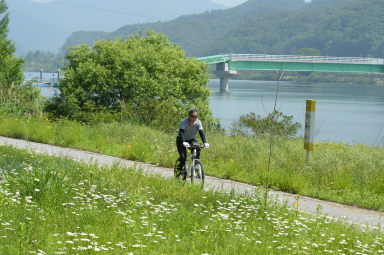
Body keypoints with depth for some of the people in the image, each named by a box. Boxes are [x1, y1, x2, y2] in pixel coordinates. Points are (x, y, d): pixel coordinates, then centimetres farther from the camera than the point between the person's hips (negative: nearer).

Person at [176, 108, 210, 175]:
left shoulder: (198, 122, -18)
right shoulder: (184, 122, -26)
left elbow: (201, 133, -27)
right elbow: (181, 132, -38)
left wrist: (205, 142, -43)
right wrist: (183, 142, -55)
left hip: (192, 139, 3)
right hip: (181, 140, -3)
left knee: (197, 151, -25)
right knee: (183, 157, -18)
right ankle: (179, 171, 2)